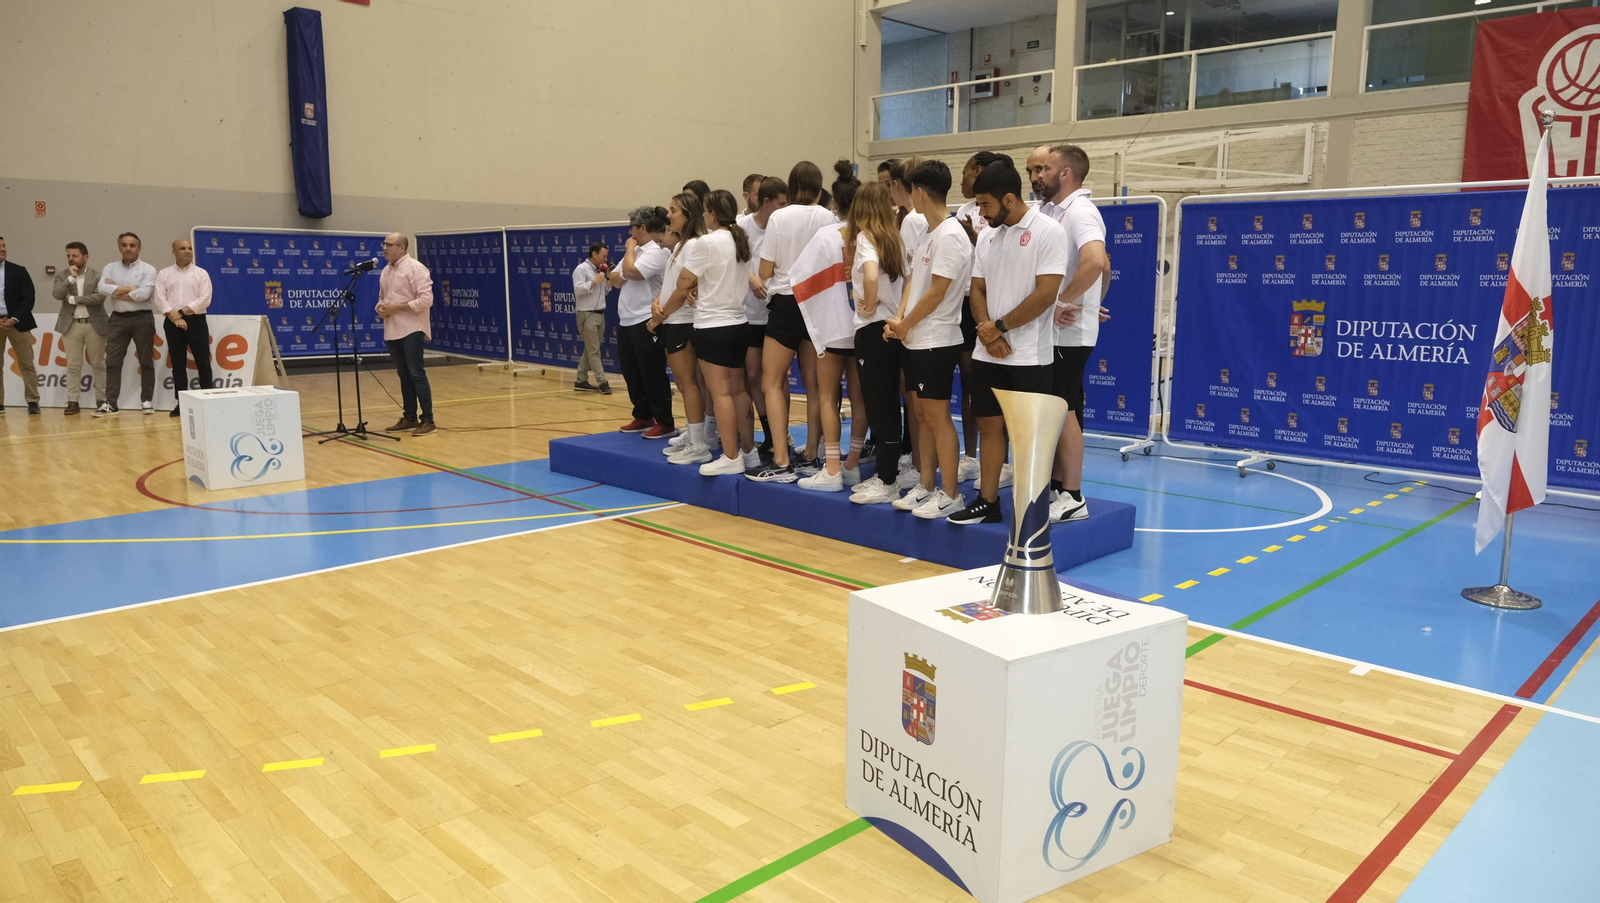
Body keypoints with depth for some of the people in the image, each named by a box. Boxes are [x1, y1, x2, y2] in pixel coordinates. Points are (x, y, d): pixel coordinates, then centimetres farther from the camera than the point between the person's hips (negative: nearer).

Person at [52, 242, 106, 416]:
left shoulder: (97, 275, 0)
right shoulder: (62, 276, 7)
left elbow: (100, 297, -14)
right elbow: (56, 294, -9)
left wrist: (73, 299, -11)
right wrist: (71, 278, -14)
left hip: (94, 325, -2)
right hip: (71, 326, 2)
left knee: (99, 364, 4)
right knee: (73, 366, 2)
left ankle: (101, 400, 10)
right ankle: (73, 402, 4)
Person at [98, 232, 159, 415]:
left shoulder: (148, 269, -1)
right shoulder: (110, 268, 10)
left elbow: (144, 294, -15)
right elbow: (103, 288, -7)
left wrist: (116, 291, -6)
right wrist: (130, 288, -11)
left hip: (142, 319, -3)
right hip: (118, 319, 3)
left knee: (146, 361, 4)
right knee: (112, 362, 1)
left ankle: (147, 401, 11)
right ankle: (110, 403, 4)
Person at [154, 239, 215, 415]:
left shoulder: (201, 274, 4)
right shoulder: (164, 274, 9)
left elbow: (205, 299, -7)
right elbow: (160, 300, -1)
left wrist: (182, 311, -12)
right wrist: (175, 317, -14)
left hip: (196, 322, -1)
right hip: (173, 323, 2)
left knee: (203, 363, -2)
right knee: (178, 365, 5)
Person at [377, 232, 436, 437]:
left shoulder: (415, 268, -10)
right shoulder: (385, 271, 15)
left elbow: (426, 299, -18)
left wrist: (395, 307, -17)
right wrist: (381, 308, 0)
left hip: (411, 329, -7)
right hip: (392, 331, 8)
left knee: (416, 374, -8)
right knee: (404, 375, 12)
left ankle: (428, 420, -5)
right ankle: (409, 418, 19)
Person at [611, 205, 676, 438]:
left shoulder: (657, 251, -13)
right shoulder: (636, 251, 17)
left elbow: (631, 271, -25)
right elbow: (615, 277, 19)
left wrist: (630, 248, -8)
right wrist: (618, 277, -4)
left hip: (645, 323, -10)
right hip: (626, 322, 10)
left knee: (652, 375, -5)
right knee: (632, 374, 15)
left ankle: (664, 423, 2)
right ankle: (643, 417, 27)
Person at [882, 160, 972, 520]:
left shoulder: (949, 236, -15)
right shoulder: (929, 234, 14)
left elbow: (936, 293, -17)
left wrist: (904, 326, -8)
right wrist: (899, 320, -3)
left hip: (936, 341, -9)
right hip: (917, 341, 9)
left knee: (938, 416, -4)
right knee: (923, 415, 12)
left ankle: (949, 494, 3)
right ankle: (926, 486, 20)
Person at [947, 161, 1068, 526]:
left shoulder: (1047, 232, -9)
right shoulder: (986, 235, 10)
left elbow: (1045, 294, -16)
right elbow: (978, 290, 11)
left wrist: (998, 327, -11)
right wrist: (987, 333, -6)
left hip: (1029, 355, -6)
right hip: (987, 353, 6)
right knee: (989, 426, 9)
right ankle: (987, 502, 18)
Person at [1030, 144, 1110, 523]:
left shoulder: (1080, 211, -15)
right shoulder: (1048, 210, 13)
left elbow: (1095, 262, -33)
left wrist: (1060, 302, -24)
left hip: (1068, 333, -9)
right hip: (1048, 330, 9)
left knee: (1064, 410, -4)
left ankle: (1072, 497, 5)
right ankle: (1055, 485, 24)